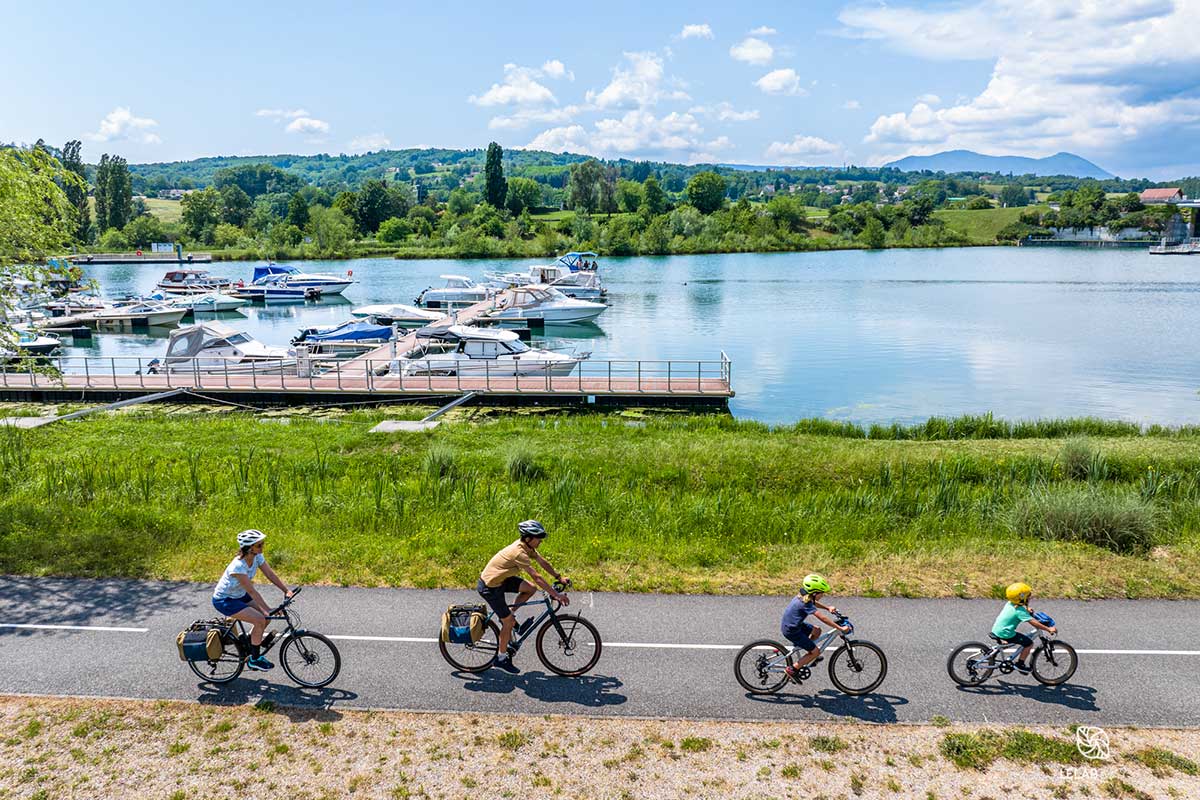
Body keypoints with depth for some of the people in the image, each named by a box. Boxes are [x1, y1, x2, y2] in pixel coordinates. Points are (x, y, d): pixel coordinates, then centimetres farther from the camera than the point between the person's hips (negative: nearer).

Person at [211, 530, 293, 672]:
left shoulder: (257, 557, -10)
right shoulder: (238, 566, -33)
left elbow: (270, 574, -7)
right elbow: (251, 591, -32)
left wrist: (286, 591, -17)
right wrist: (267, 610, -31)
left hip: (239, 595, 8)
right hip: (224, 600, -8)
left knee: (267, 615, -2)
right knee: (260, 620, -19)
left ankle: (247, 647, 18)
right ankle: (254, 660, -1)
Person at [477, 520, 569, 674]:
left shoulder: (526, 546, -3)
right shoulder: (519, 553, -30)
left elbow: (542, 562, 8)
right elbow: (536, 577, -31)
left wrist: (559, 578, 8)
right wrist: (556, 595, -29)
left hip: (500, 579, 9)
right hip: (490, 587, -9)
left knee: (531, 588, -2)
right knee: (508, 621, -1)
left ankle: (509, 616, 13)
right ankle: (502, 658, 15)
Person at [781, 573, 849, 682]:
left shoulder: (804, 596, 0)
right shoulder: (806, 603, -27)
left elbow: (814, 603, 23)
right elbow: (822, 618, -30)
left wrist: (828, 607, 10)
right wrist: (840, 628, -27)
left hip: (792, 624, 9)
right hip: (791, 631, -9)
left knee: (817, 631, 18)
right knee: (816, 652, -2)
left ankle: (809, 657, 30)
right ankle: (792, 669, 2)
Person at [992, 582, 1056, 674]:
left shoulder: (1009, 604, 6)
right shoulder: (1020, 611, -18)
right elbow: (1033, 622, -22)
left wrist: (1027, 610, 33)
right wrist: (1048, 629, -20)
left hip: (996, 630, 9)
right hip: (1005, 634, -9)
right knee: (1029, 643, -2)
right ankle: (1019, 664, 6)